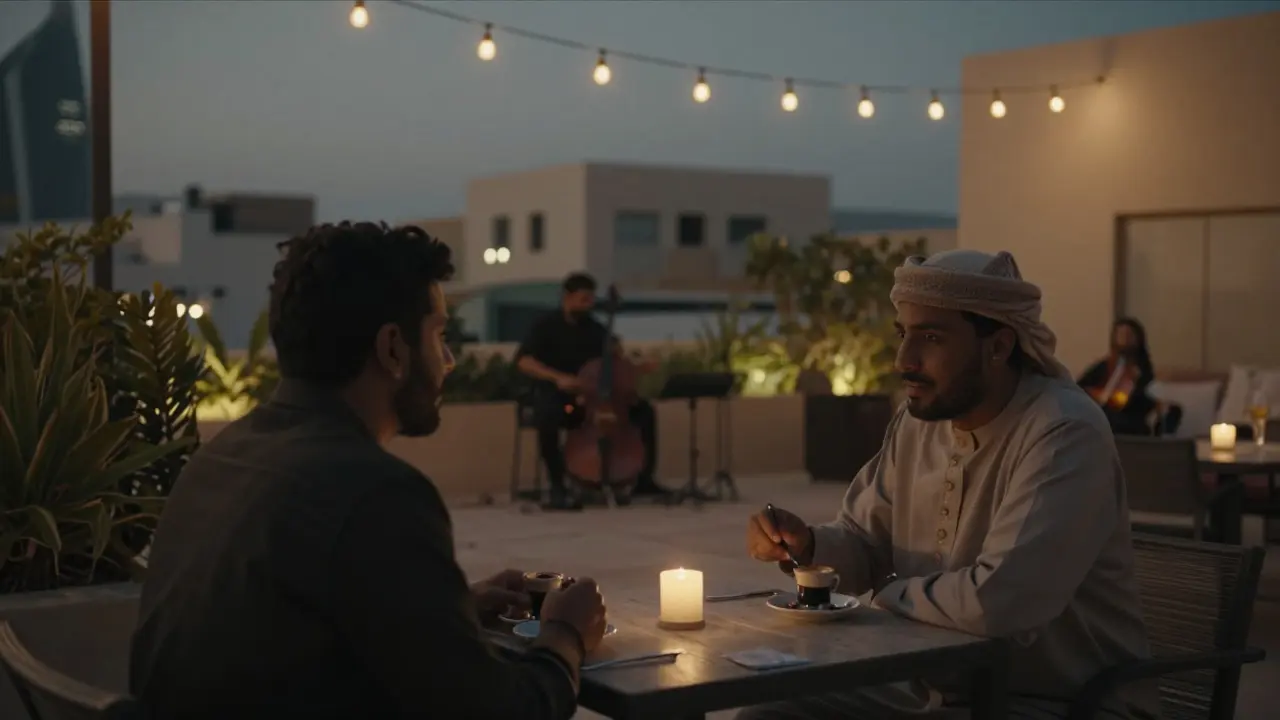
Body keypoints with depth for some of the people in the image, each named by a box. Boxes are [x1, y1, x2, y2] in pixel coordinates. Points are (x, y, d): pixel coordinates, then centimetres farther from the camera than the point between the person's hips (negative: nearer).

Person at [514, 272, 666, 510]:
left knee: (643, 409, -12)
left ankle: (644, 478, -6)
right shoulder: (546, 326, -4)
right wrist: (557, 377, -32)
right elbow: (524, 361, -18)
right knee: (547, 418, -41)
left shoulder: (596, 329, 9)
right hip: (556, 396, -5)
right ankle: (558, 487, -31)